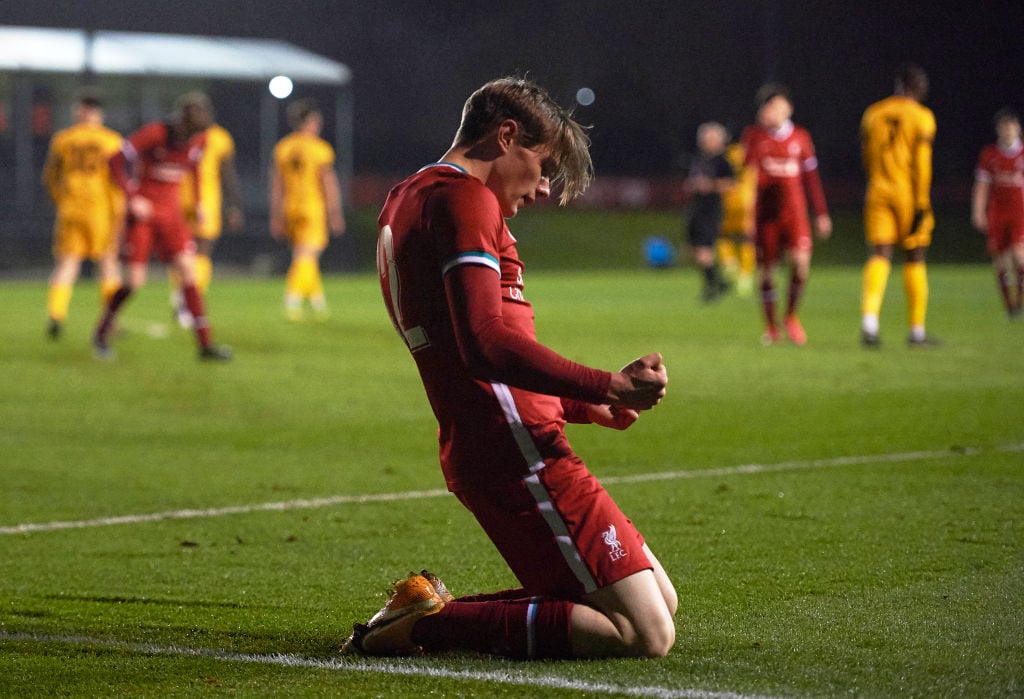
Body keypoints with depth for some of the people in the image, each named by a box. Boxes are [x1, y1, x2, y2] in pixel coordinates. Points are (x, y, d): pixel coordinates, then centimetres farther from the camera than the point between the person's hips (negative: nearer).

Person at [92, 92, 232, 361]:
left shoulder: (198, 141, -2)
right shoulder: (154, 134, -19)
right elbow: (116, 160, -15)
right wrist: (132, 197, -22)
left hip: (171, 213, 5)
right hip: (143, 211, -5)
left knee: (189, 272, -8)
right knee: (135, 280, -8)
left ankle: (205, 344, -8)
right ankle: (102, 333, 16)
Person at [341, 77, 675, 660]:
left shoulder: (409, 198, 23)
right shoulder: (463, 198, -10)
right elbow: (485, 343, -23)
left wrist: (584, 405, 22)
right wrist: (608, 386, -25)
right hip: (515, 451, -11)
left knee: (660, 601, 15)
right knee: (646, 634, -12)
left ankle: (430, 606, 9)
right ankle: (430, 624, -11)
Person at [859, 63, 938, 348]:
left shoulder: (872, 114, 8)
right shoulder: (921, 117, -5)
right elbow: (922, 164, -11)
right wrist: (922, 204, -11)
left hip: (878, 193, 3)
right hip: (909, 194, -3)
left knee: (879, 257, -2)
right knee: (915, 260, 8)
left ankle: (869, 321, -24)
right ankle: (917, 330, 14)